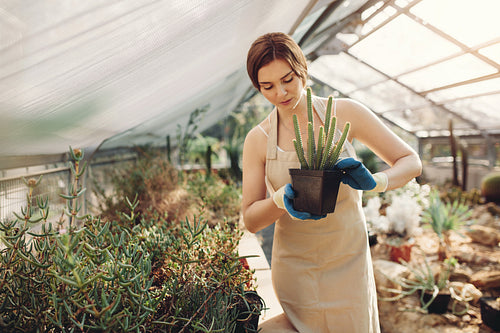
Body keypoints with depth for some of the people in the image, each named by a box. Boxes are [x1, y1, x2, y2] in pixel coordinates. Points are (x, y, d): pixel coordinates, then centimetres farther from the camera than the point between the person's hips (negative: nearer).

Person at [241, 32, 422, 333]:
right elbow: (250, 220, -5)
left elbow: (411, 162, -3)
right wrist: (282, 199, -25)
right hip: (295, 270, 0)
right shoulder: (258, 139, -6)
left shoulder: (344, 113, -9)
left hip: (348, 262, 1)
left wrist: (375, 182, -23)